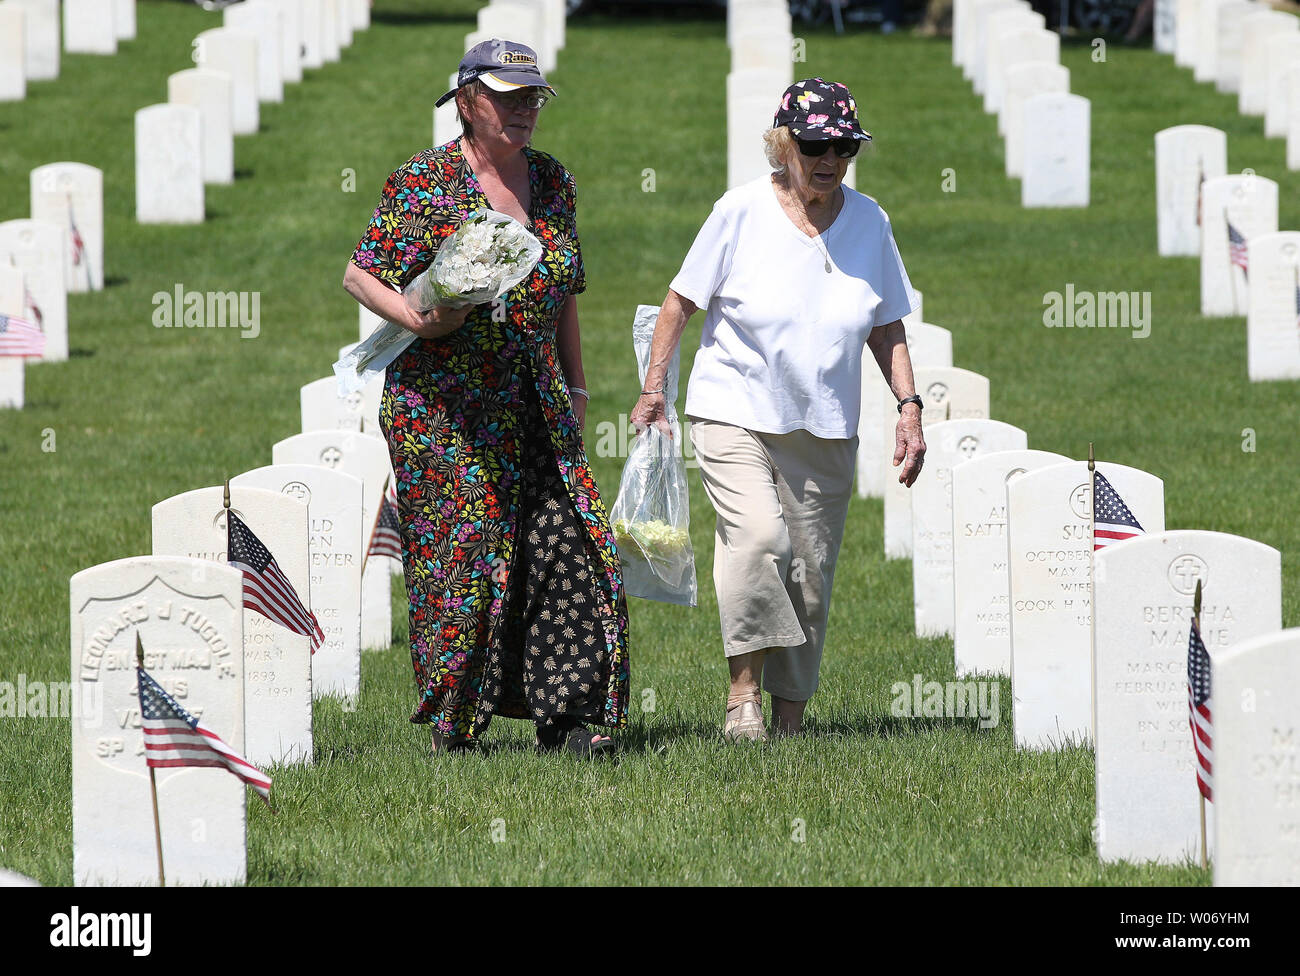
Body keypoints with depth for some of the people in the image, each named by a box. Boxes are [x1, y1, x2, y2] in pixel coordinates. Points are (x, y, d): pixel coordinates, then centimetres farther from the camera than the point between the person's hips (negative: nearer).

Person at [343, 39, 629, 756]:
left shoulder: (551, 180, 13)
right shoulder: (423, 182, -4)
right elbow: (359, 275, -3)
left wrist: (576, 390, 19)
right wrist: (417, 318, -21)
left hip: (536, 413, 5)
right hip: (442, 410, -5)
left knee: (565, 543, -7)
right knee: (459, 551, -6)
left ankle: (567, 717, -7)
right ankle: (453, 722, 4)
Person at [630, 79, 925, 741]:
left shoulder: (868, 221, 5)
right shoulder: (742, 212, -6)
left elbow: (887, 328, 14)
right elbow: (682, 300, 1)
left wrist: (908, 406, 4)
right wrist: (653, 388, -6)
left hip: (825, 432, 4)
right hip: (735, 413, -4)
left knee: (810, 576, 2)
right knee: (759, 536, -26)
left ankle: (789, 716, 11)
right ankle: (744, 692, -18)